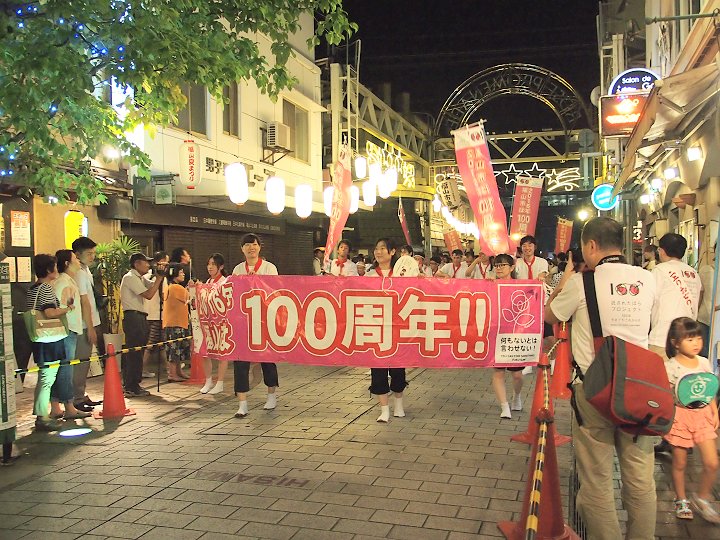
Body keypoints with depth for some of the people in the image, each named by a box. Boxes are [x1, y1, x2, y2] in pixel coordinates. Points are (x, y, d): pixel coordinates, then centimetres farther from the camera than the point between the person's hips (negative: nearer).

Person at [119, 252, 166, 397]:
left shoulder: (140, 278, 20)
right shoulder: (130, 277, -11)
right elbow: (149, 295, -18)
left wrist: (159, 276, 0)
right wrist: (159, 277, -13)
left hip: (139, 318, 10)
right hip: (133, 317, -10)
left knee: (136, 353, 13)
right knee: (134, 353, -8)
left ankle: (130, 386, 20)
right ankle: (131, 388, -4)